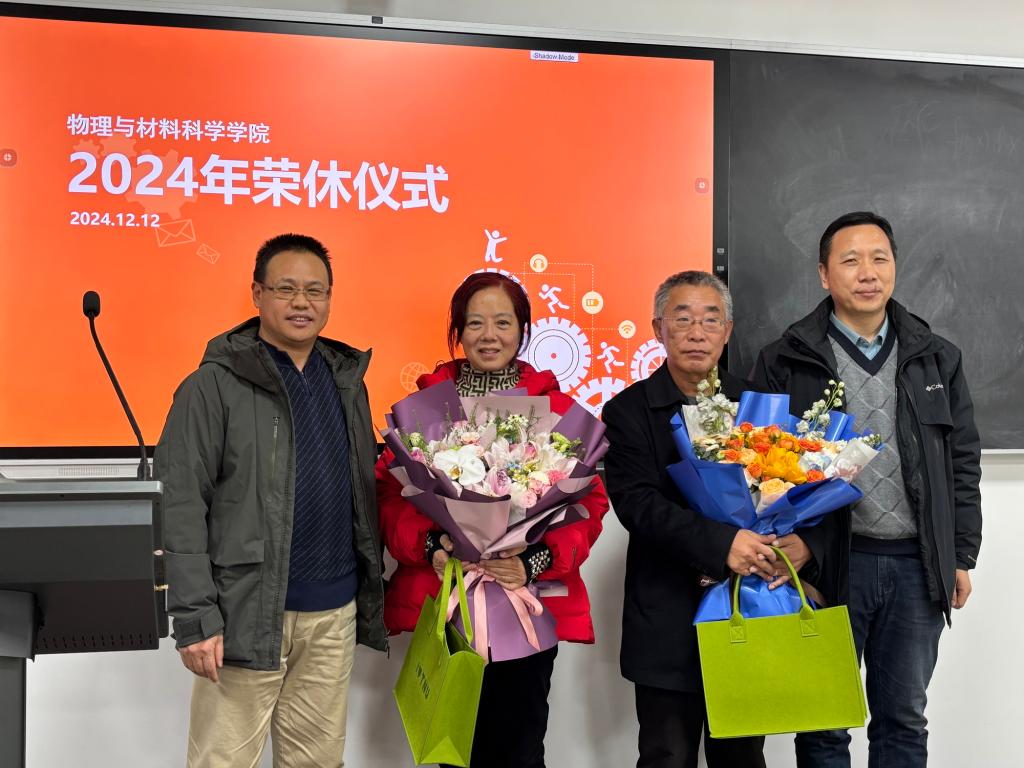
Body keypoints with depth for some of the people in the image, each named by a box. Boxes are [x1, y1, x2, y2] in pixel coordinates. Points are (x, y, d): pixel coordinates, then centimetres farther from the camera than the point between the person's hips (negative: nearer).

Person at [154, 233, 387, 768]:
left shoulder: (347, 381, 12)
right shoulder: (214, 386, -6)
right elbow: (183, 508, -10)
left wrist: (372, 594, 13)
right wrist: (195, 618, -15)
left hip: (333, 614, 5)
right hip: (248, 614, -5)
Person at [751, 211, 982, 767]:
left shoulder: (937, 358, 8)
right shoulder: (786, 363, -2)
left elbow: (962, 463, 11)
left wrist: (961, 555, 7)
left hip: (918, 565, 3)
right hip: (829, 562, -2)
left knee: (904, 721, 13)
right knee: (824, 723, 8)